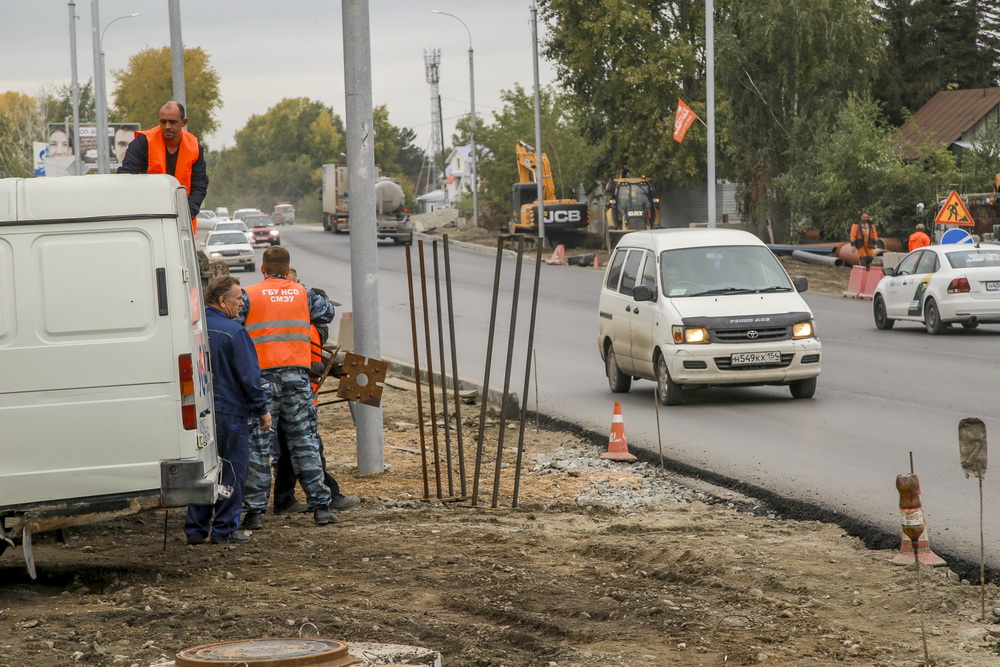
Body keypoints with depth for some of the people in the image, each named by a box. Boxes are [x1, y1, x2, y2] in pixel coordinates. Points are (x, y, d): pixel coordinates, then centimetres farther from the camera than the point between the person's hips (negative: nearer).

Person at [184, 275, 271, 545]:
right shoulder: (233, 331, -13)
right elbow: (248, 376, -14)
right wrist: (262, 410, -4)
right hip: (229, 411, -6)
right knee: (231, 472, 2)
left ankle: (196, 529, 13)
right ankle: (224, 530, 3)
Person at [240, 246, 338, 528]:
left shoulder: (250, 296, -1)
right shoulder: (302, 294, 8)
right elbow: (327, 313, 23)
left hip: (262, 375, -2)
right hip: (297, 373, 2)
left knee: (258, 444, 3)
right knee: (305, 440, 9)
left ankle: (255, 510, 2)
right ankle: (320, 506, 7)